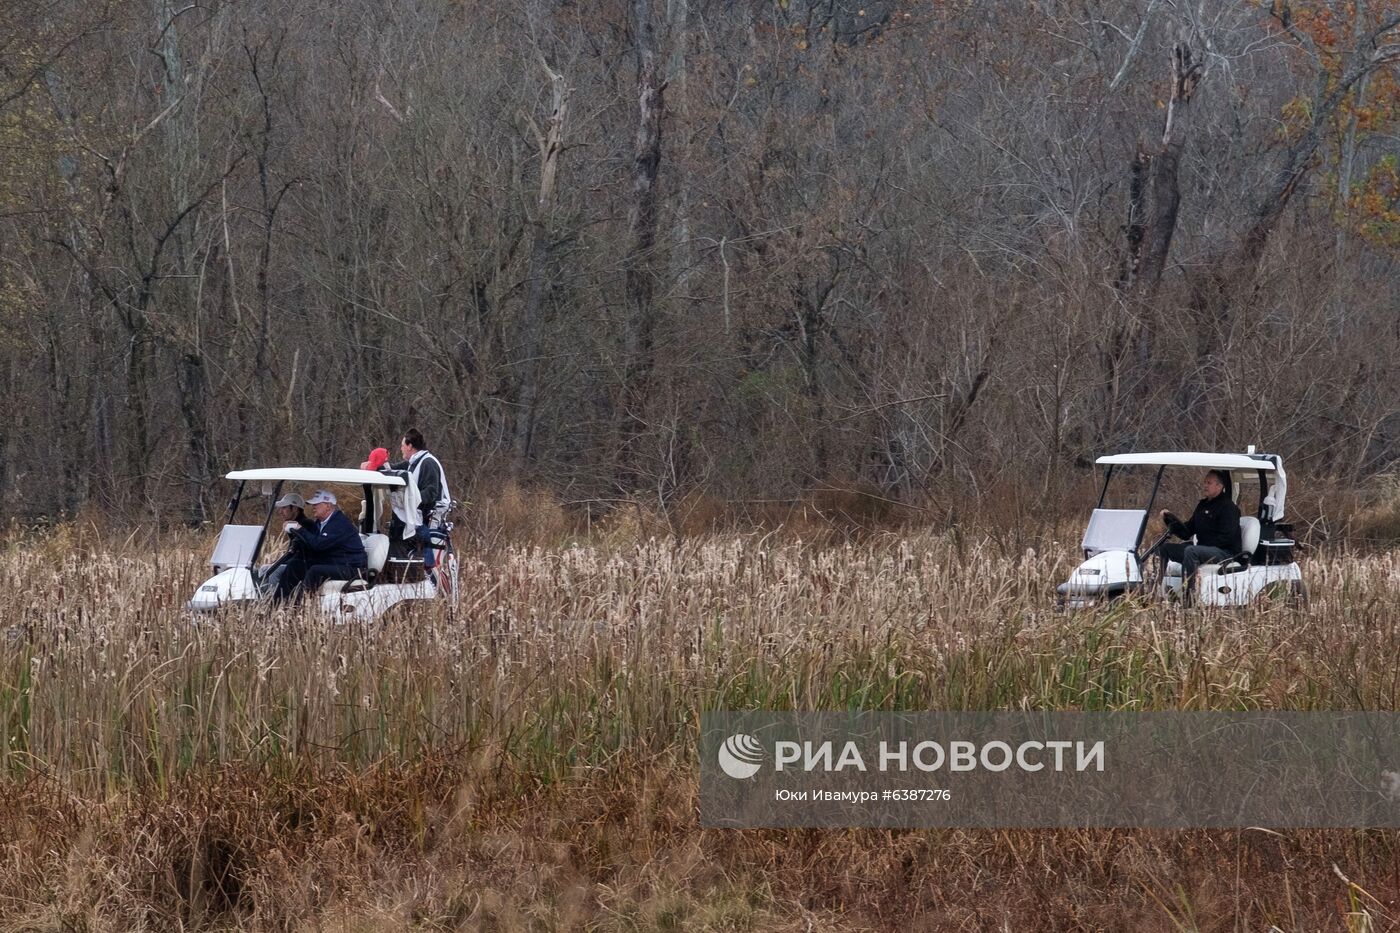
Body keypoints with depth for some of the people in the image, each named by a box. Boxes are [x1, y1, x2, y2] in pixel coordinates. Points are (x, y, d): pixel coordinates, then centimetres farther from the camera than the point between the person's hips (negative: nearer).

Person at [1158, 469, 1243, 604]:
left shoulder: (1228, 507, -9)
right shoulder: (1203, 505, 17)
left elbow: (1226, 537, -18)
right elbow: (1187, 531, 16)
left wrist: (1204, 545, -20)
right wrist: (1170, 519, 0)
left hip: (1225, 552, -9)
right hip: (1203, 549, 9)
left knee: (1191, 551, -36)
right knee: (1165, 548, 4)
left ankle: (1187, 600, -41)